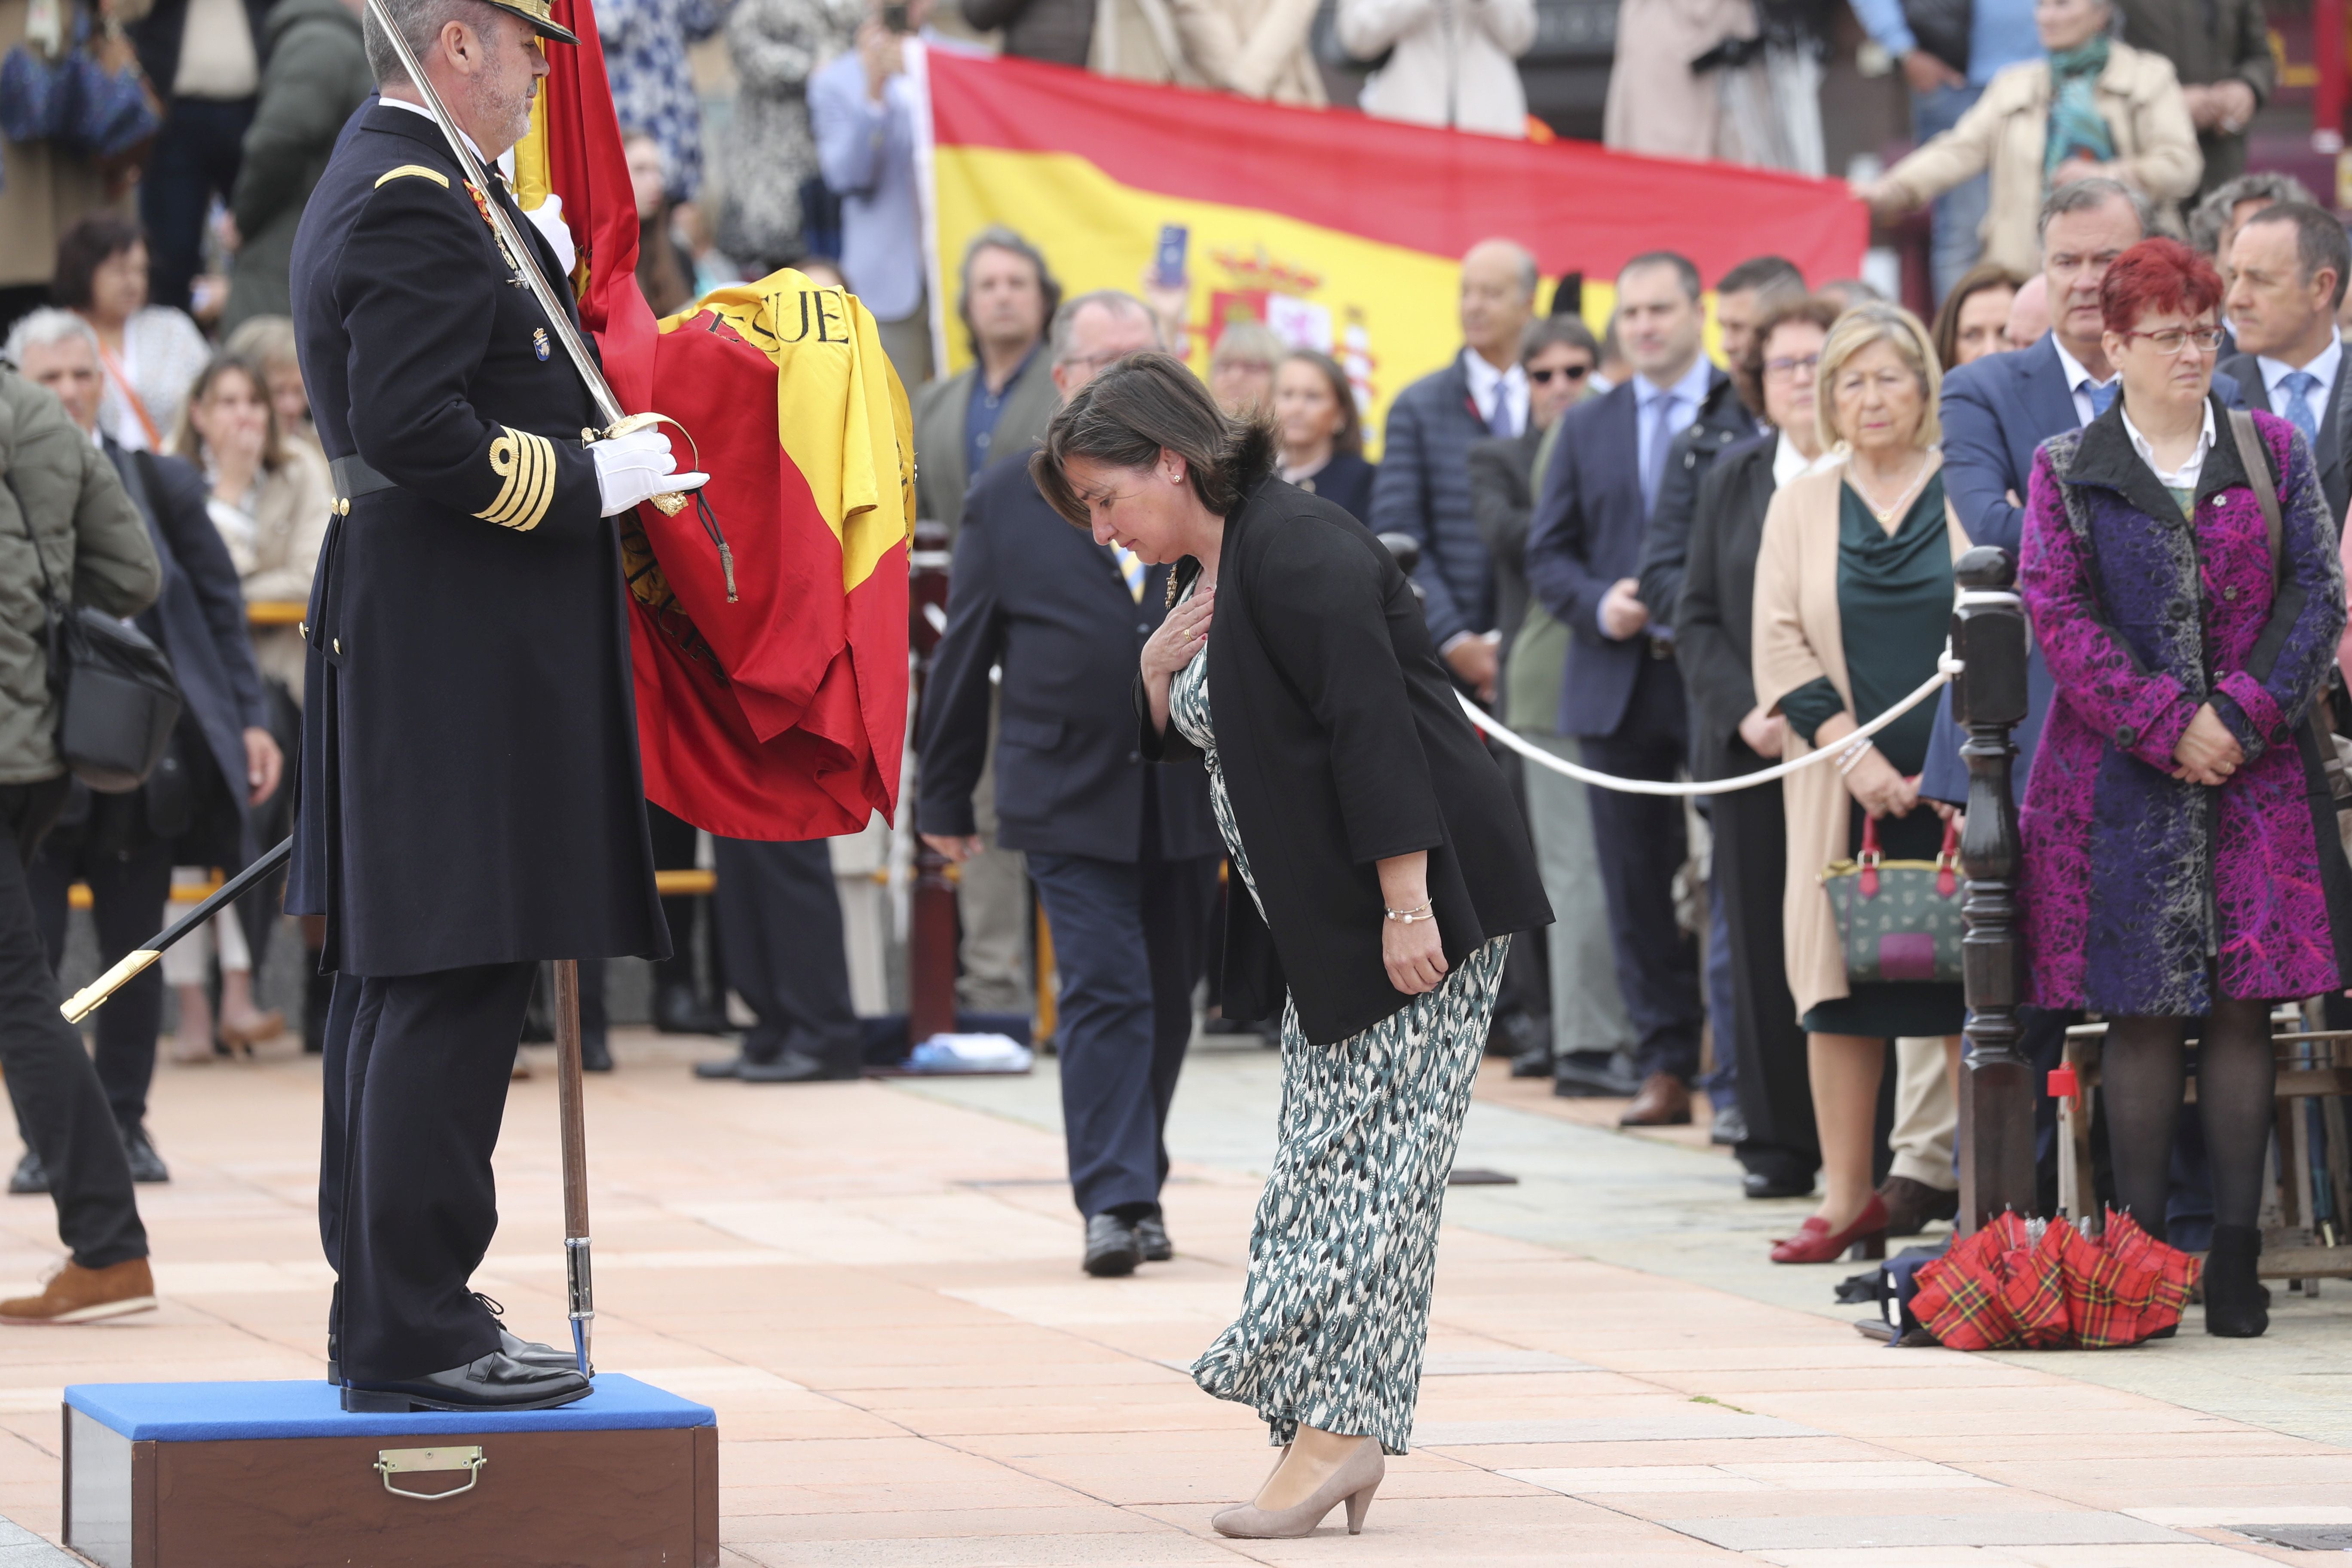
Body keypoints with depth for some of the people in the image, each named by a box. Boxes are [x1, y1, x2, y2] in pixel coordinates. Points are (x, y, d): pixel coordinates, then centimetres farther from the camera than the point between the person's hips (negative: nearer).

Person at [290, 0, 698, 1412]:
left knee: (395, 978, 13)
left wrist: (530, 268, 15)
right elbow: (413, 430, -24)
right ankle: (415, 1334, -9)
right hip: (462, 658, -11)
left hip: (405, 644, 11)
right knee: (452, 981, -9)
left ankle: (385, 1309, 19)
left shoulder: (374, 187, 17)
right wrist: (586, 484, -16)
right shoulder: (415, 206, -16)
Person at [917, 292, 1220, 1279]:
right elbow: (962, 659, 5)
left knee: (1166, 1005, 10)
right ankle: (1115, 1202, -12)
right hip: (1071, 800, -3)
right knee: (1105, 994, -12)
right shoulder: (1007, 502, 2)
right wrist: (943, 797, 6)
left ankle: (1135, 1186, 24)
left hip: (1190, 798, 3)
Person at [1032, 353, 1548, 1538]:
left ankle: (1336, 1423, -11)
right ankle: (1337, 1435, 8)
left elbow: (1373, 726, -23)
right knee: (1328, 1160, 7)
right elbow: (1181, 740, 22)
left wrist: (1407, 906, -26)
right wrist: (1158, 668, 0)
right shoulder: (1205, 572, 14)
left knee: (1364, 1161, -10)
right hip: (1326, 925, 10)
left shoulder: (1297, 553, -17)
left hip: (1412, 903, -10)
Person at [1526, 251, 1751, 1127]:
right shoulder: (1587, 429, 16)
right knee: (1639, 883, 5)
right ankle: (1666, 1064, 10)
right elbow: (1548, 555, 14)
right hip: (1618, 684, 4)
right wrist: (1599, 604, -5)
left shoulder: (1749, 418, 0)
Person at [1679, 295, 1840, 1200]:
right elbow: (1697, 621, 13)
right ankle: (1778, 1147, 9)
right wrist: (1746, 712, -4)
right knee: (1762, 946, 3)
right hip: (1752, 754, 4)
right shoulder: (1732, 481, 14)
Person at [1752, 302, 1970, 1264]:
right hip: (1848, 786, 2)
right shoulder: (1801, 507, 11)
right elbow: (1780, 643, 4)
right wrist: (1850, 749, -9)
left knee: (1973, 982, -4)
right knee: (1840, 978, 1)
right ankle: (1847, 1196, 8)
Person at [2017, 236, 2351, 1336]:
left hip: (2257, 770, 1)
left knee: (2245, 1006, -2)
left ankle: (2236, 1257, 1)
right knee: (2143, 1009, -2)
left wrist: (2241, 714, -10)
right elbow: (2055, 613, -3)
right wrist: (2166, 725, -12)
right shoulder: (2067, 471, 6)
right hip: (2121, 777, -1)